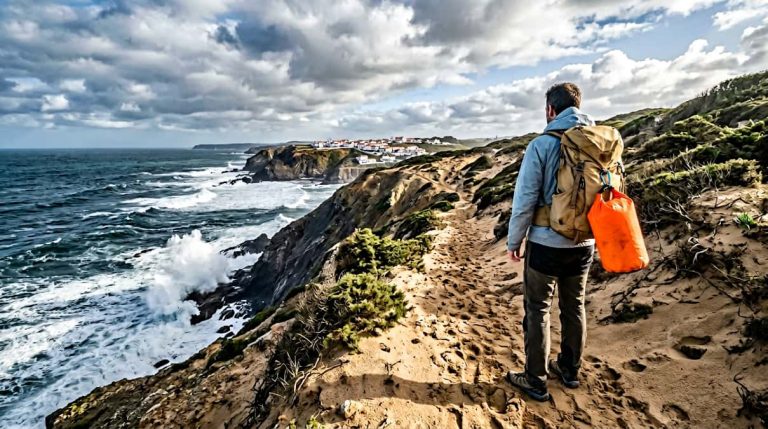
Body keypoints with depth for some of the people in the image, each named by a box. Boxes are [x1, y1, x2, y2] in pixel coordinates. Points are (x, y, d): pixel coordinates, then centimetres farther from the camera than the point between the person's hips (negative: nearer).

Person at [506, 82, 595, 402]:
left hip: (547, 243, -5)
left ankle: (536, 381, 19)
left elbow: (525, 200, -15)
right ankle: (569, 370, 37)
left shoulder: (542, 145, -14)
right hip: (584, 244, 6)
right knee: (574, 307, 20)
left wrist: (514, 241, -4)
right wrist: (592, 232, 17)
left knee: (537, 310, 8)